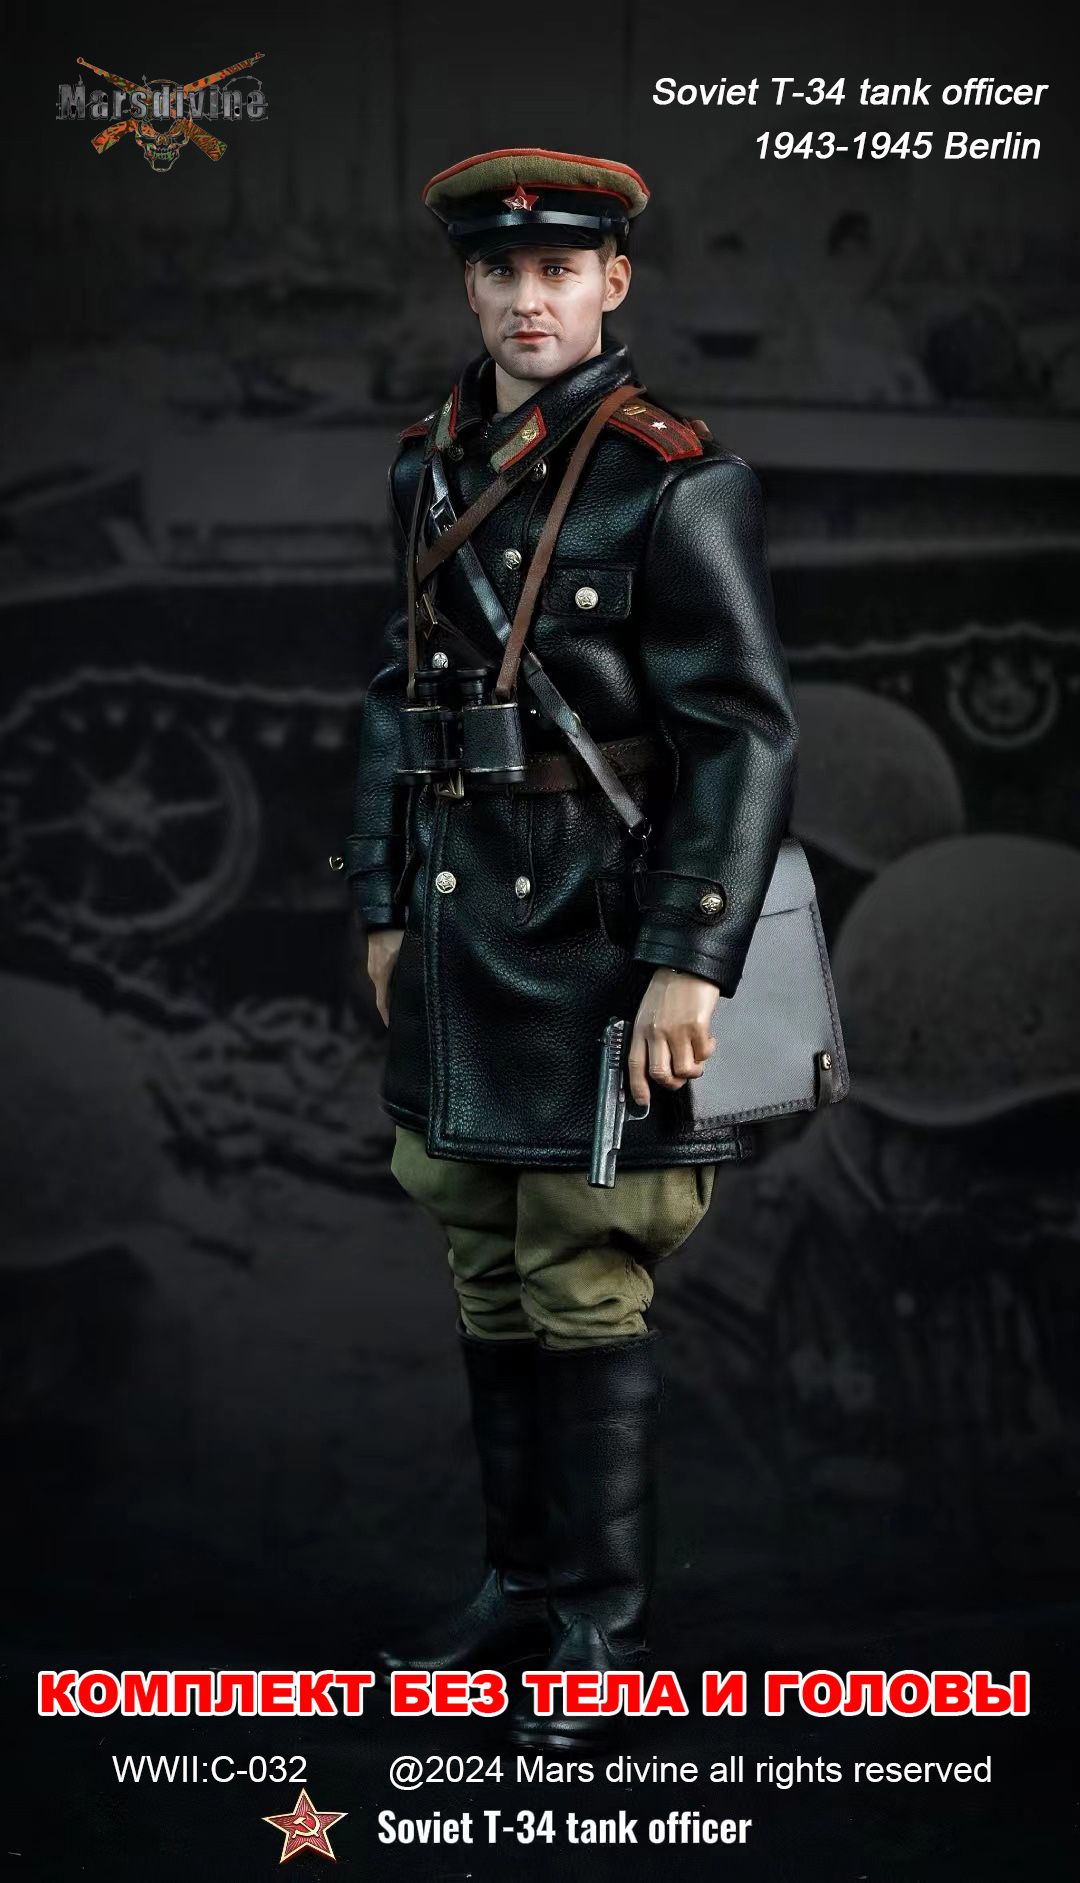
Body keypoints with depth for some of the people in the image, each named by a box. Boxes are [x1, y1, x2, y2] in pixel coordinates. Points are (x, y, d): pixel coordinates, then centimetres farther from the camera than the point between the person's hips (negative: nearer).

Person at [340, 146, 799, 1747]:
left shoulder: (676, 480, -11)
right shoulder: (434, 468, 10)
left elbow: (748, 732, -15)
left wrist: (691, 963, -19)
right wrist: (383, 907, 14)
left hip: (596, 943, -7)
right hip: (459, 938, 7)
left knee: (588, 1297, -1)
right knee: (492, 1290, 14)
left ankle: (605, 1631, 14)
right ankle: (525, 1588, 28)